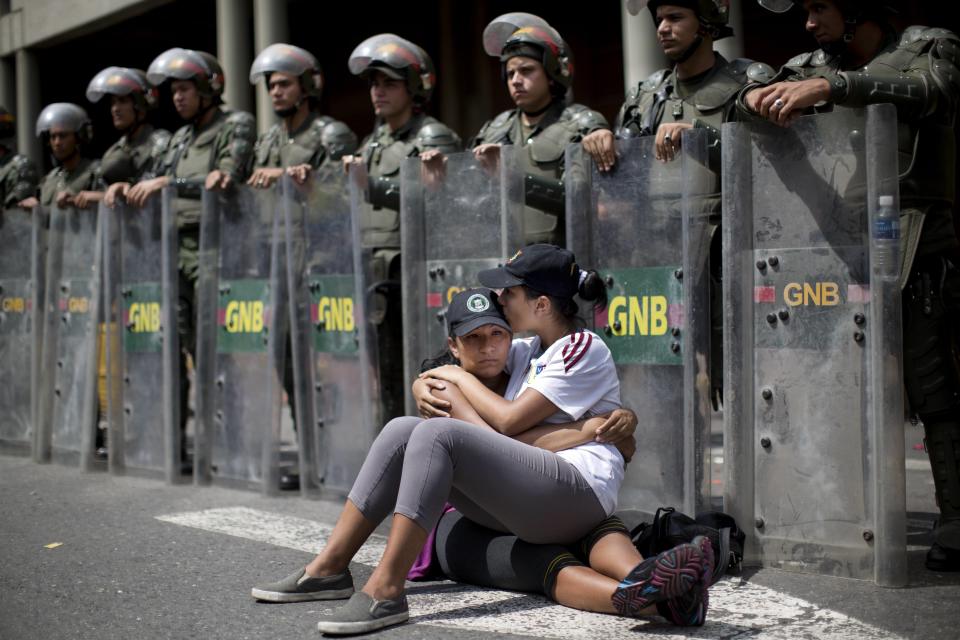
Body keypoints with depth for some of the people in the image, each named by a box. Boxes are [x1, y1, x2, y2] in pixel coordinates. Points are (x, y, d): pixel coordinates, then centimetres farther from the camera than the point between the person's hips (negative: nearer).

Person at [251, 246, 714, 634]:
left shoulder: (582, 349, -3)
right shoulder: (525, 352, 21)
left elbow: (508, 420, -11)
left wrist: (460, 378, 2)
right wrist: (437, 386, 11)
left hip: (577, 494, -9)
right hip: (520, 504, 9)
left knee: (437, 434, -27)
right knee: (403, 430, -5)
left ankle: (386, 591, -35)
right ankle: (330, 568, -8)